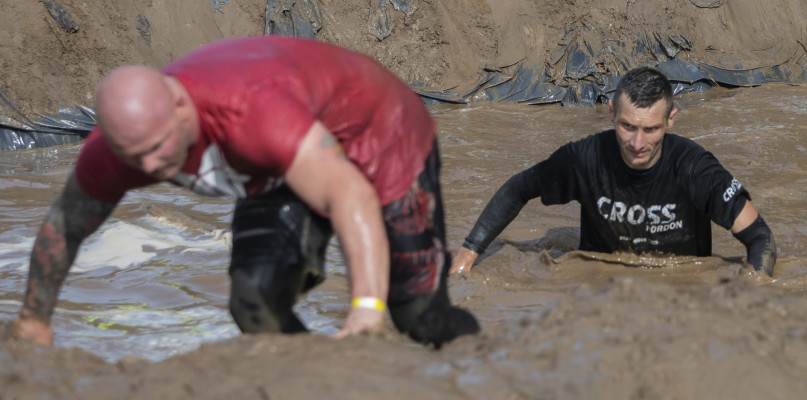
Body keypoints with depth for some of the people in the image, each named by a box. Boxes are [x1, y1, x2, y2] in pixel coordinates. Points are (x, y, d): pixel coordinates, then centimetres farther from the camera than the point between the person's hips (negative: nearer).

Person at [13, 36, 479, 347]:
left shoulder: (250, 112, -46)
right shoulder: (117, 146, -24)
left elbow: (351, 195, -56)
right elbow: (63, 227, -4)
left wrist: (368, 307, -66)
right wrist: (34, 320, 8)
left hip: (380, 136, -5)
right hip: (278, 173, 5)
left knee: (420, 317, 0)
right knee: (256, 305, -18)